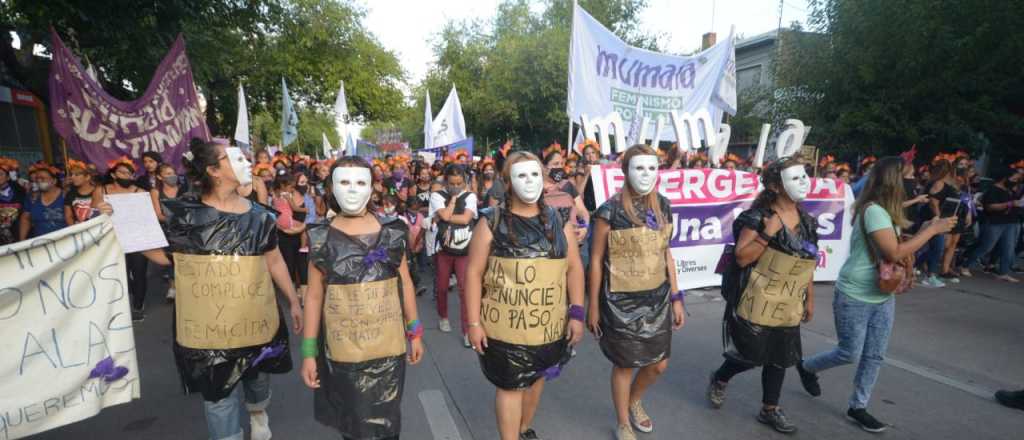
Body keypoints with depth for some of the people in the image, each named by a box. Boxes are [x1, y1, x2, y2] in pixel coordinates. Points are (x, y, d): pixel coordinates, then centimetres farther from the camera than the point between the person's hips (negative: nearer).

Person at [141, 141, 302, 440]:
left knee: (259, 378, 22)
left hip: (256, 319, 3)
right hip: (208, 325, -2)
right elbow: (163, 255, -1)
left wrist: (293, 301, 9)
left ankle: (258, 412, 54)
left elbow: (274, 261, 7)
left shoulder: (259, 216, 1)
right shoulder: (184, 213, -6)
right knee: (219, 394, 9)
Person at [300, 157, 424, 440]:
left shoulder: (392, 233, -3)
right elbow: (314, 296, 0)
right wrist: (308, 351, 0)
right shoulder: (322, 239, -4)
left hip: (387, 345, 0)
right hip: (342, 350, 0)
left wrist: (415, 333, 7)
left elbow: (405, 283, 4)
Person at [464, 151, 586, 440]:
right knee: (510, 385, 6)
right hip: (505, 325, -4)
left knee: (536, 378, 21)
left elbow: (574, 268, 4)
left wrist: (577, 313, -2)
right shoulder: (492, 224, -7)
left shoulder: (558, 221, 2)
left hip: (548, 325, 4)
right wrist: (474, 322, -9)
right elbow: (474, 272, -6)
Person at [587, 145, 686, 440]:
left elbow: (666, 254, 9)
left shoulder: (662, 206, 1)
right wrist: (593, 307, -7)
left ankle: (634, 401, 48)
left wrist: (676, 298, 8)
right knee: (625, 364, 11)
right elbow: (597, 260, -10)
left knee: (659, 364, 15)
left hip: (657, 298, 5)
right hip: (622, 301, -5)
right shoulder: (610, 210, -15)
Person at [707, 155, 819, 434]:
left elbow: (806, 264, 15)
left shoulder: (806, 221, 7)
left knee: (779, 359, 14)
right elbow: (741, 258, -19)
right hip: (757, 305, -6)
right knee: (750, 356, 3)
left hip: (788, 307, 7)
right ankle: (719, 380, 33)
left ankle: (769, 410, 32)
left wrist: (809, 299, 17)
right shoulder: (759, 217, -15)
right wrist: (768, 232, -26)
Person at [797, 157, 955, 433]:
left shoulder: (889, 212, 6)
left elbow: (899, 248, 12)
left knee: (875, 356, 12)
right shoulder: (873, 211, -22)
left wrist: (922, 232, -3)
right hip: (855, 298, -9)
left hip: (884, 297, 9)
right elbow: (894, 253, -25)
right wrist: (932, 230, -18)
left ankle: (857, 407, 26)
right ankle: (807, 367, 30)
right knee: (850, 354, 3)